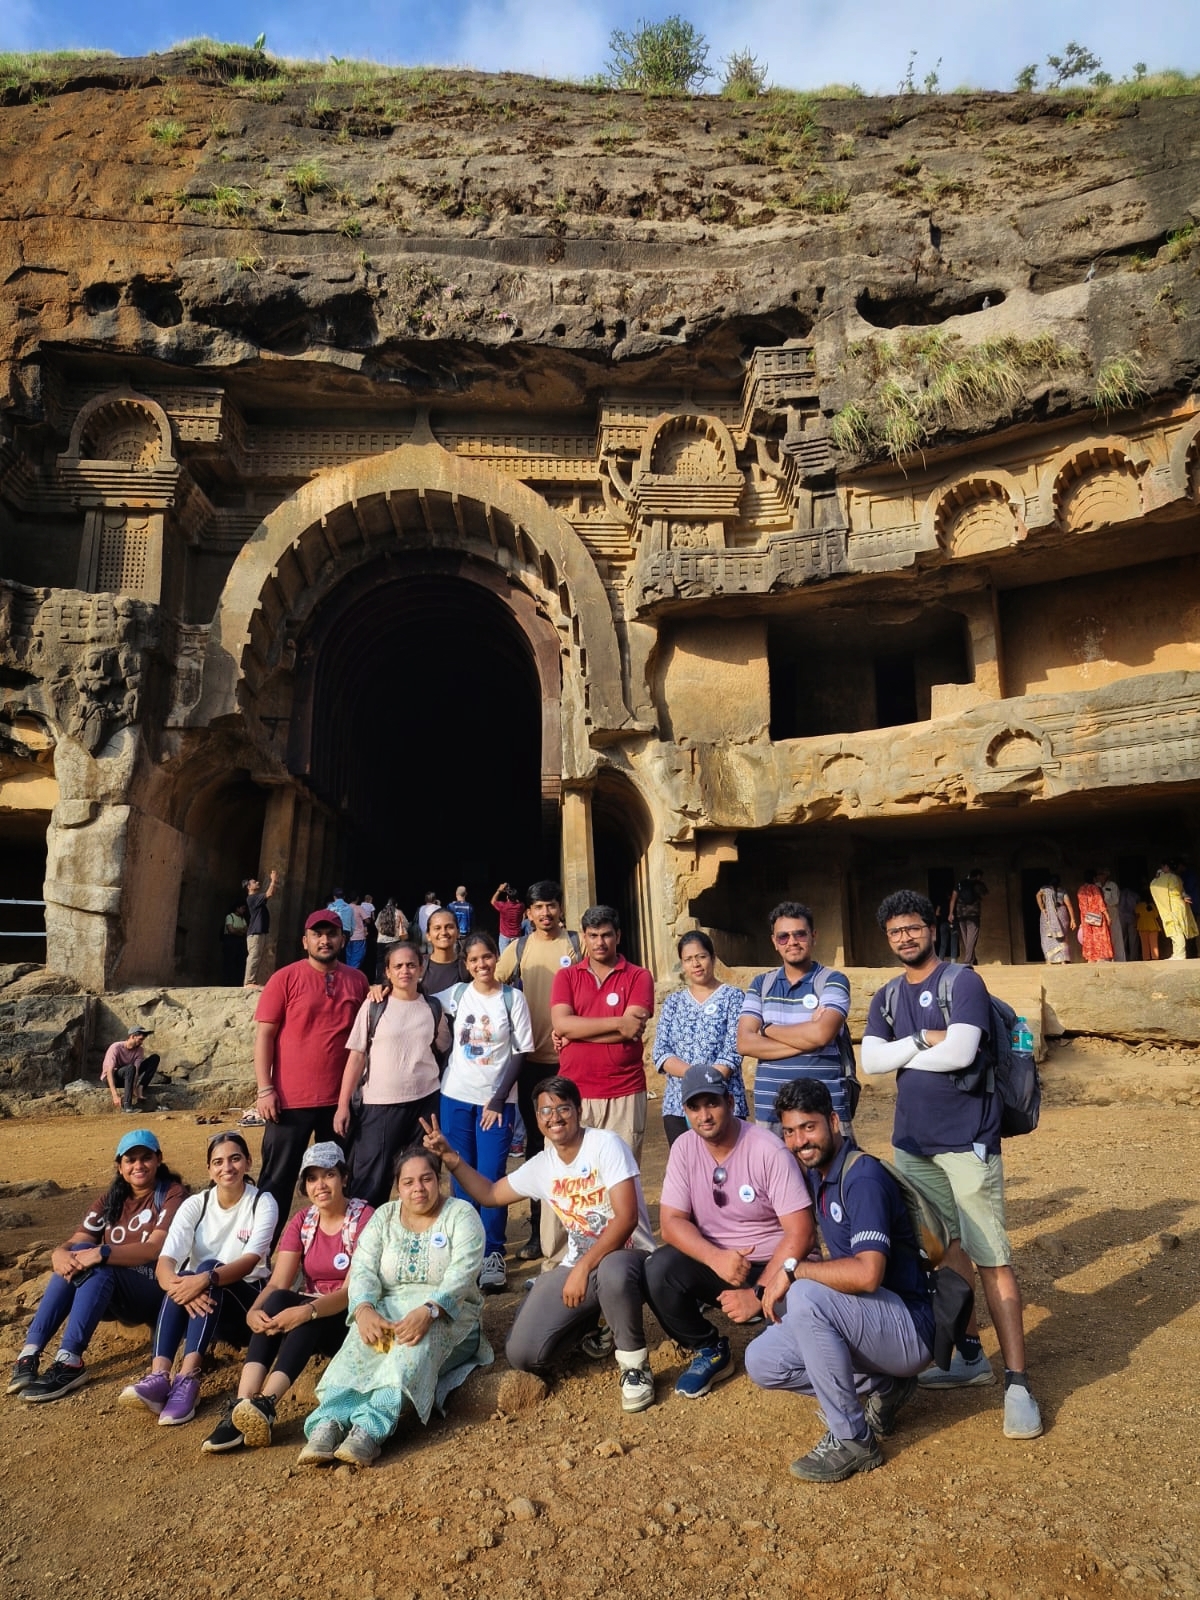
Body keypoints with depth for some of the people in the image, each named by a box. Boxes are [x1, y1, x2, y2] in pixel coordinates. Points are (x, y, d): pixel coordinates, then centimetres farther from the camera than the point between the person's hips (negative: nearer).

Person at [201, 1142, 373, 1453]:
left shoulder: (364, 1218, -13)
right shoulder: (301, 1222, 3)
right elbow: (277, 1284, -6)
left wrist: (308, 1311, -37)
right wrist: (253, 1311, -27)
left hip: (352, 1319, -4)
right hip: (306, 1314, 4)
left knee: (309, 1319, -35)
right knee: (276, 1302, -27)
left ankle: (264, 1406, -47)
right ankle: (241, 1406, -40)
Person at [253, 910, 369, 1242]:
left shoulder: (357, 981, 4)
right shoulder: (286, 978, -5)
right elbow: (264, 1034, -5)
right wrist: (265, 1089, -10)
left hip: (341, 1099, 3)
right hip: (292, 1099, -3)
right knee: (278, 1181, 6)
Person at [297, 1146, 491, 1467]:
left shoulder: (461, 1215, -2)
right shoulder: (383, 1217, 10)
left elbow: (462, 1273, -17)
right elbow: (363, 1269, -4)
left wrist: (428, 1311, -35)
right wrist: (365, 1310, -26)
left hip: (447, 1313, -3)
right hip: (388, 1309, 3)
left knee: (416, 1344, -36)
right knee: (362, 1341, -30)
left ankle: (371, 1429, -49)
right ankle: (329, 1423, -45)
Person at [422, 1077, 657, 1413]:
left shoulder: (605, 1145, -15)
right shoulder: (541, 1166, 5)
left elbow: (626, 1217, -23)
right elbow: (489, 1194, 17)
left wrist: (584, 1267, -26)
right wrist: (450, 1157, 4)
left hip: (627, 1256, -6)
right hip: (579, 1265, 6)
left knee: (614, 1272, -43)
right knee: (523, 1355, -8)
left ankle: (634, 1363, -14)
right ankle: (592, 1322, 21)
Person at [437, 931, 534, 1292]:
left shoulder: (513, 998, -4)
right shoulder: (457, 994, 2)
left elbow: (520, 1053, -4)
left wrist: (499, 1099, -9)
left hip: (497, 1100, -2)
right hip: (456, 1098, 2)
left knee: (491, 1178, -5)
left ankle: (493, 1254, 7)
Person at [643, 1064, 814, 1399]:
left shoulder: (768, 1150, -17)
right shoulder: (684, 1148, -6)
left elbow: (800, 1233, -18)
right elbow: (671, 1222, -9)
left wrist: (758, 1294, -24)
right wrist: (716, 1258, -27)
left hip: (771, 1266, -3)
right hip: (713, 1260, 4)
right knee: (659, 1271, -25)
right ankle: (709, 1351, 2)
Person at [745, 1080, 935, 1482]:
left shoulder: (863, 1178, -22)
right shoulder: (816, 1174, 5)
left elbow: (867, 1274, -34)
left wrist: (793, 1270, -23)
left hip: (910, 1329, -9)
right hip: (867, 1319, 9)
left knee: (804, 1297, -31)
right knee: (761, 1362, 0)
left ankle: (852, 1440, -14)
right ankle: (881, 1387, 10)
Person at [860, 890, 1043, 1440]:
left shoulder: (963, 982, -8)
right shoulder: (886, 998, 9)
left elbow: (960, 1051, -20)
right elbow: (870, 1060, -3)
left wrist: (901, 1054, -7)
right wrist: (923, 1040, -14)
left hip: (967, 1141, -6)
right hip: (912, 1142, 6)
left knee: (991, 1260, -4)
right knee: (948, 1249, 15)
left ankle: (1017, 1383, 3)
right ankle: (971, 1355, 29)